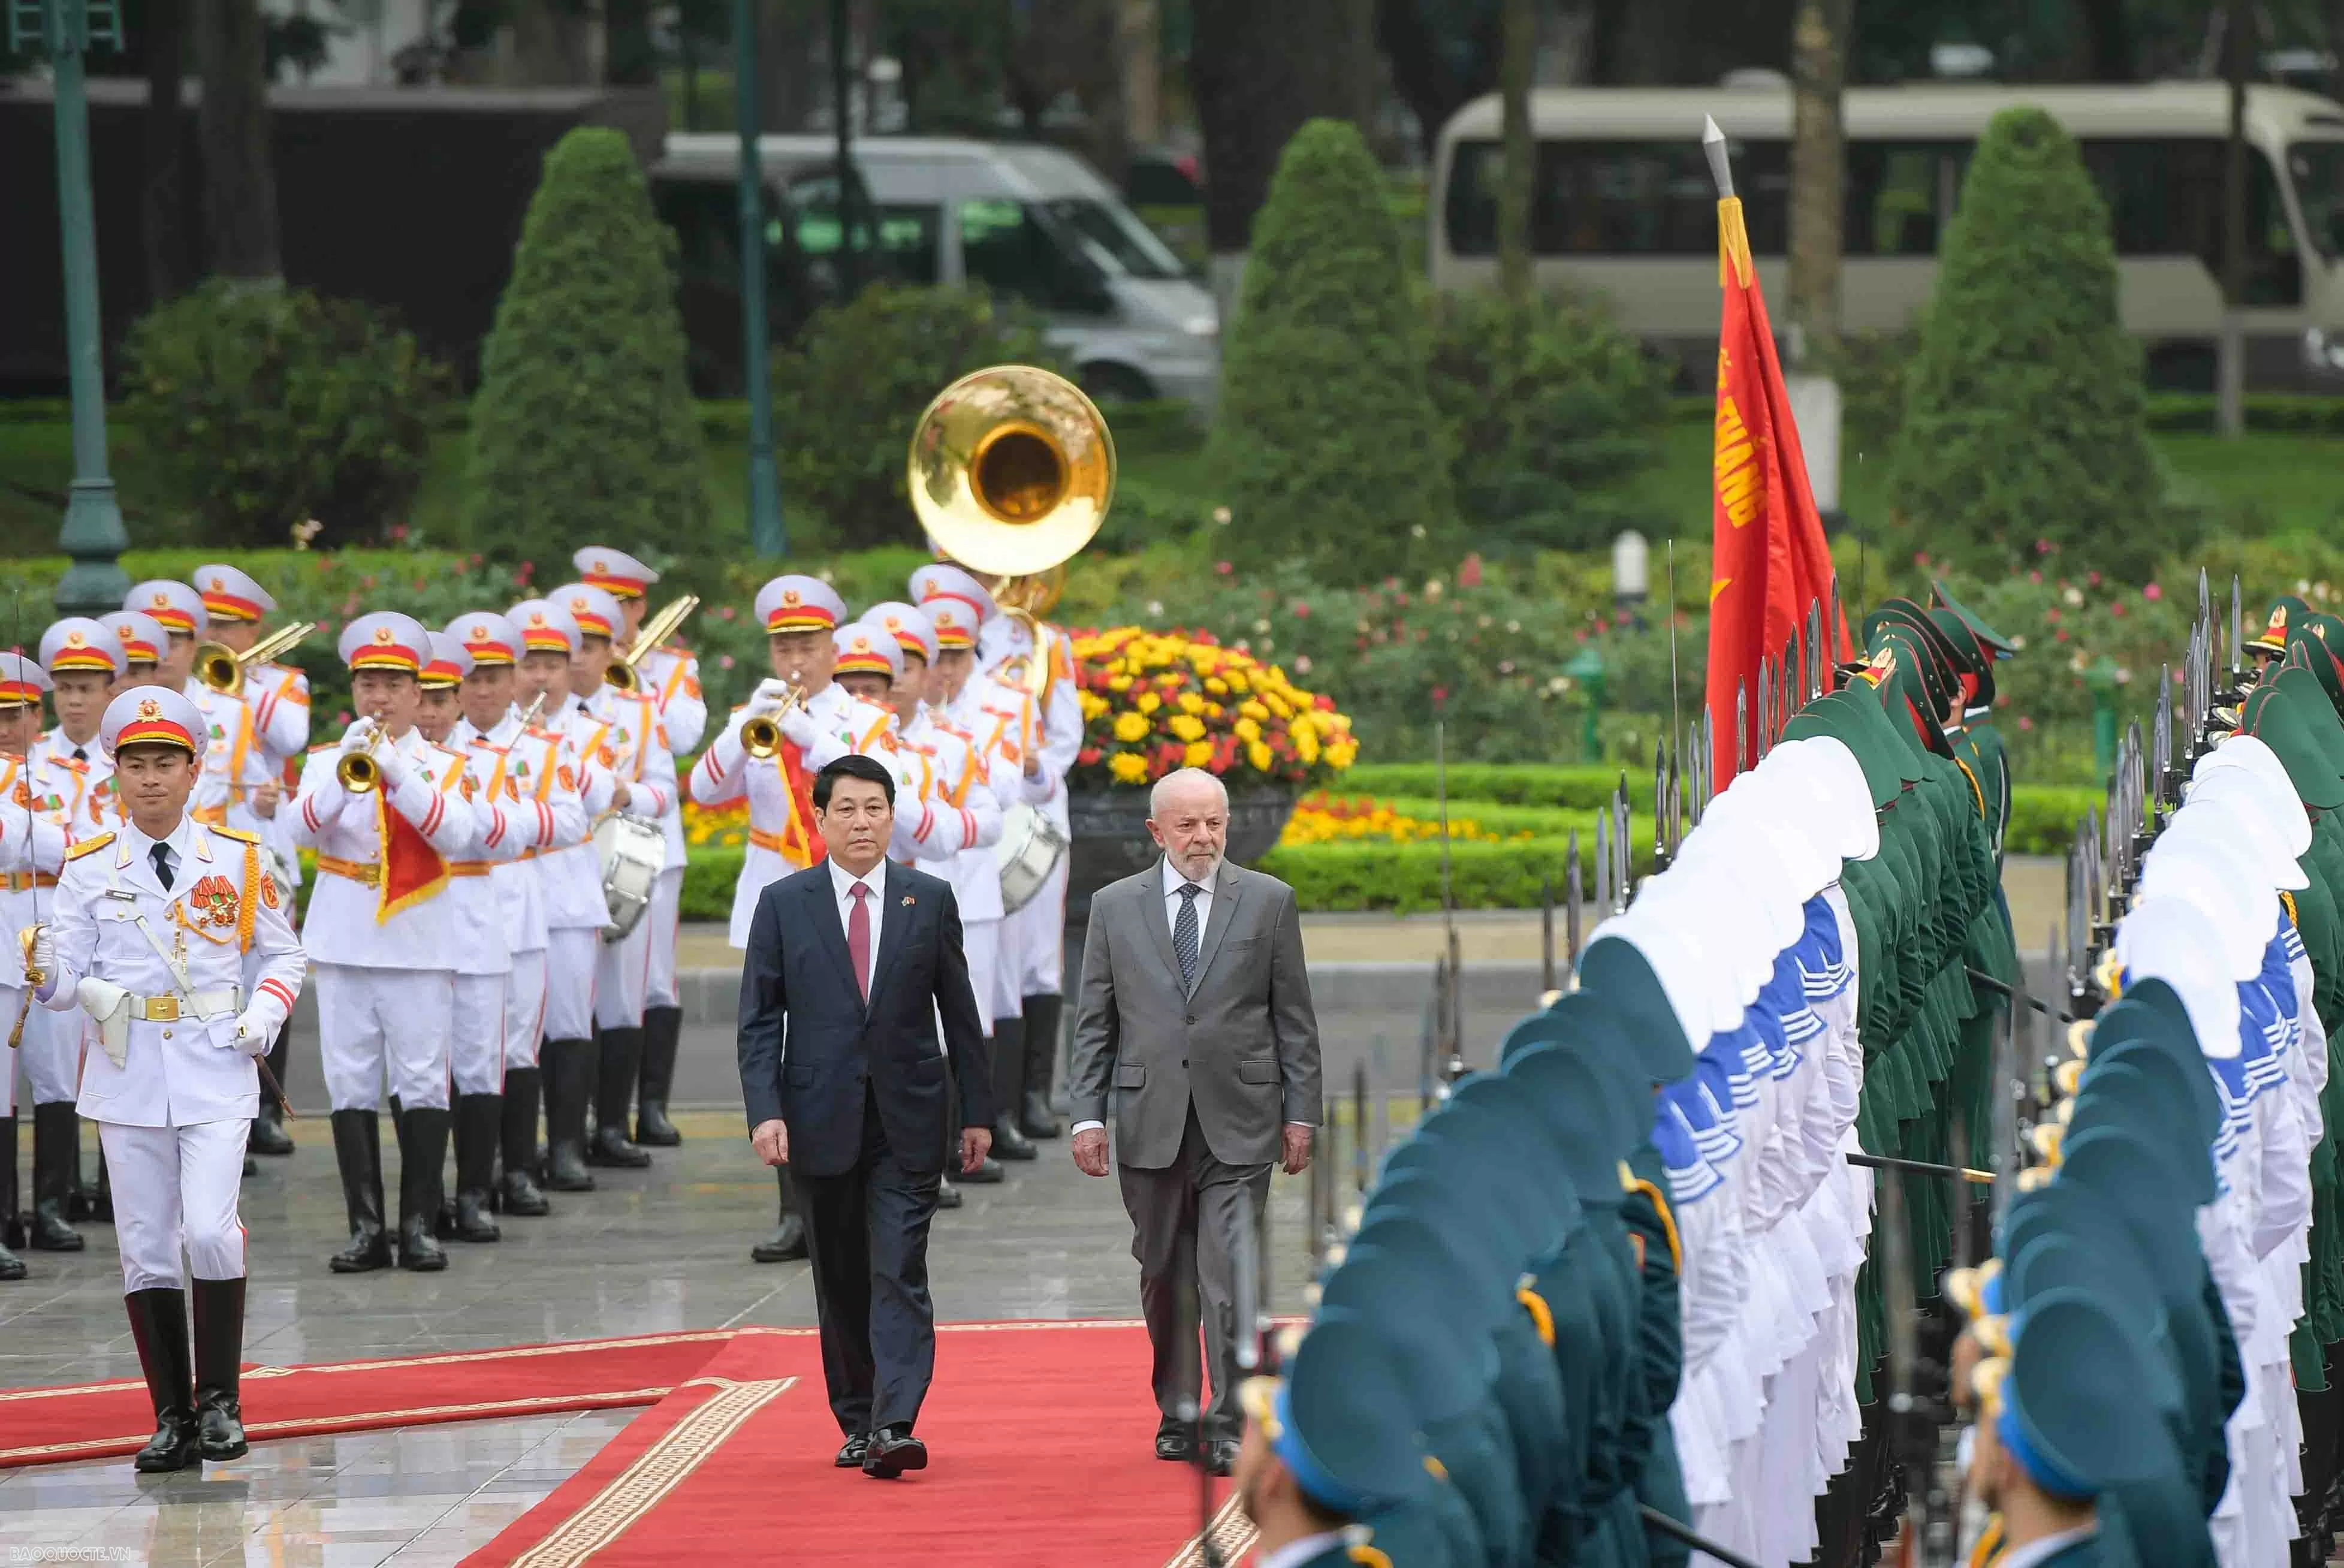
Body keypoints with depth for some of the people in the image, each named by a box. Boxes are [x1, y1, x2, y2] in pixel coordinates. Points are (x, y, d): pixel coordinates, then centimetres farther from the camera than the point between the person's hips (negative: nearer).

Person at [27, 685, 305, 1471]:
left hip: (214, 1070, -1)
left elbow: (283, 955, 13)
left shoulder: (237, 861, 3)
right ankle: (173, 1415, 12)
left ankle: (220, 1401, -1)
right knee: (146, 1249, 3)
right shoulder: (89, 868, 3)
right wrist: (47, 972, -20)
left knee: (210, 1231, -16)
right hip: (126, 1073, 1)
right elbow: (69, 979, 3)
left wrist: (264, 1016, -4)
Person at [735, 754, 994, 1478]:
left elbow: (958, 1011, 8)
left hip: (908, 1121, -1)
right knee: (841, 1282, 9)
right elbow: (759, 1019, 1)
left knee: (899, 1274, -10)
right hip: (822, 1120, 1)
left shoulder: (929, 899, 4)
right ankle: (856, 1421, 20)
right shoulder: (783, 904, 3)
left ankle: (893, 1427, -17)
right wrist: (765, 1111, -11)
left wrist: (975, 1111, 6)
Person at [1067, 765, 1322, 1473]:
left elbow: (1295, 1017, 6)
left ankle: (1230, 1428, -6)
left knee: (1231, 1280, -8)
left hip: (1239, 1122, -2)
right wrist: (1088, 1115, 0)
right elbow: (1094, 1023, 8)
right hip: (1150, 1123, 2)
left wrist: (1300, 1113, 2)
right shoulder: (1115, 907, 7)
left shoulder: (1269, 902, 5)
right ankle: (1177, 1414, 23)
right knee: (1165, 1277, 10)